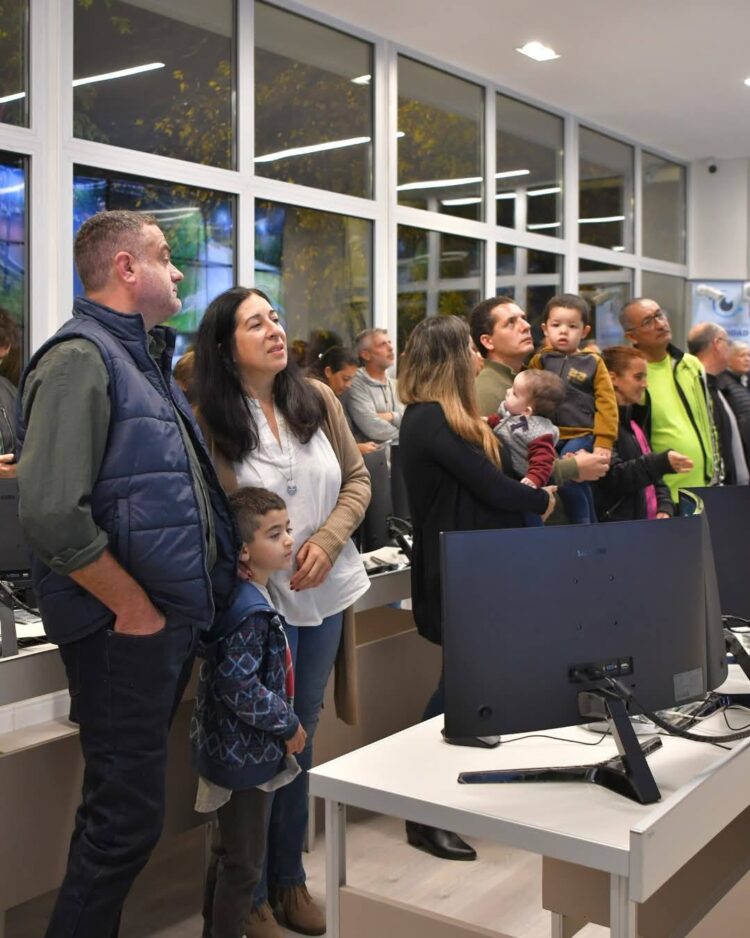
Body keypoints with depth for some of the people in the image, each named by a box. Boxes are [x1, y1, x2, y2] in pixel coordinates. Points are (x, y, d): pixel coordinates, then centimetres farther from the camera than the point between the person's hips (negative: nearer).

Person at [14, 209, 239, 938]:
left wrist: (190, 600, 15)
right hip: (127, 630, -10)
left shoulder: (143, 358, 16)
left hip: (171, 619, 10)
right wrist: (134, 609, -18)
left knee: (124, 805, 20)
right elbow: (50, 513, -26)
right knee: (128, 816, -2)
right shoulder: (81, 357, -16)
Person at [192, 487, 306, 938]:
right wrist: (289, 725, -16)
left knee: (229, 854, 24)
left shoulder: (247, 597, 5)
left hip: (234, 750, 10)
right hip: (246, 755, -10)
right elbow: (238, 686, -29)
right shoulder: (250, 611, -25)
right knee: (244, 864, 4)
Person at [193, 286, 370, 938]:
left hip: (324, 593, 5)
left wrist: (327, 541, -10)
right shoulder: (209, 423, -10)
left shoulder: (317, 400, 2)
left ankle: (290, 877, 33)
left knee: (302, 732, 15)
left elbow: (357, 478, 6)